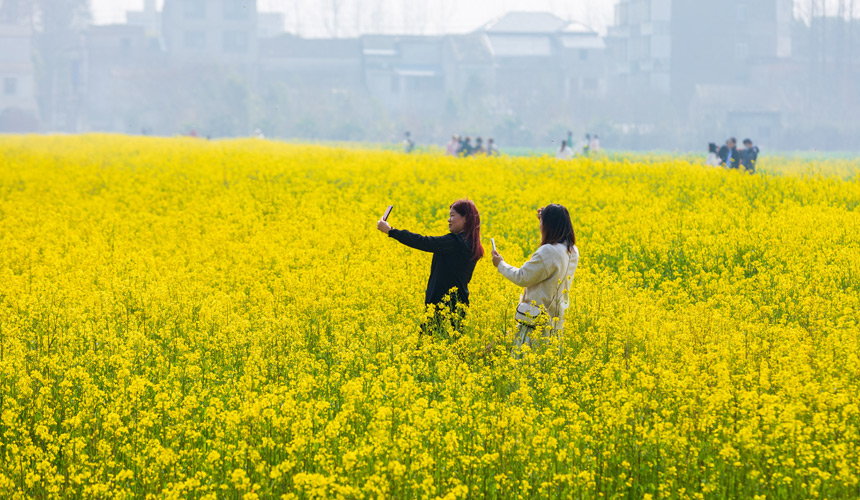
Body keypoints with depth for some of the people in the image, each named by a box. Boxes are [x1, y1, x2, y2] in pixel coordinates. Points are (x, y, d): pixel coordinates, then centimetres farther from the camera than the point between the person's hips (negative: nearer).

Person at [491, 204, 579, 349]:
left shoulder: (548, 253, -23)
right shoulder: (572, 251, 5)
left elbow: (522, 278, -16)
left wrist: (501, 264, 0)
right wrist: (546, 219, 24)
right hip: (558, 317, 9)